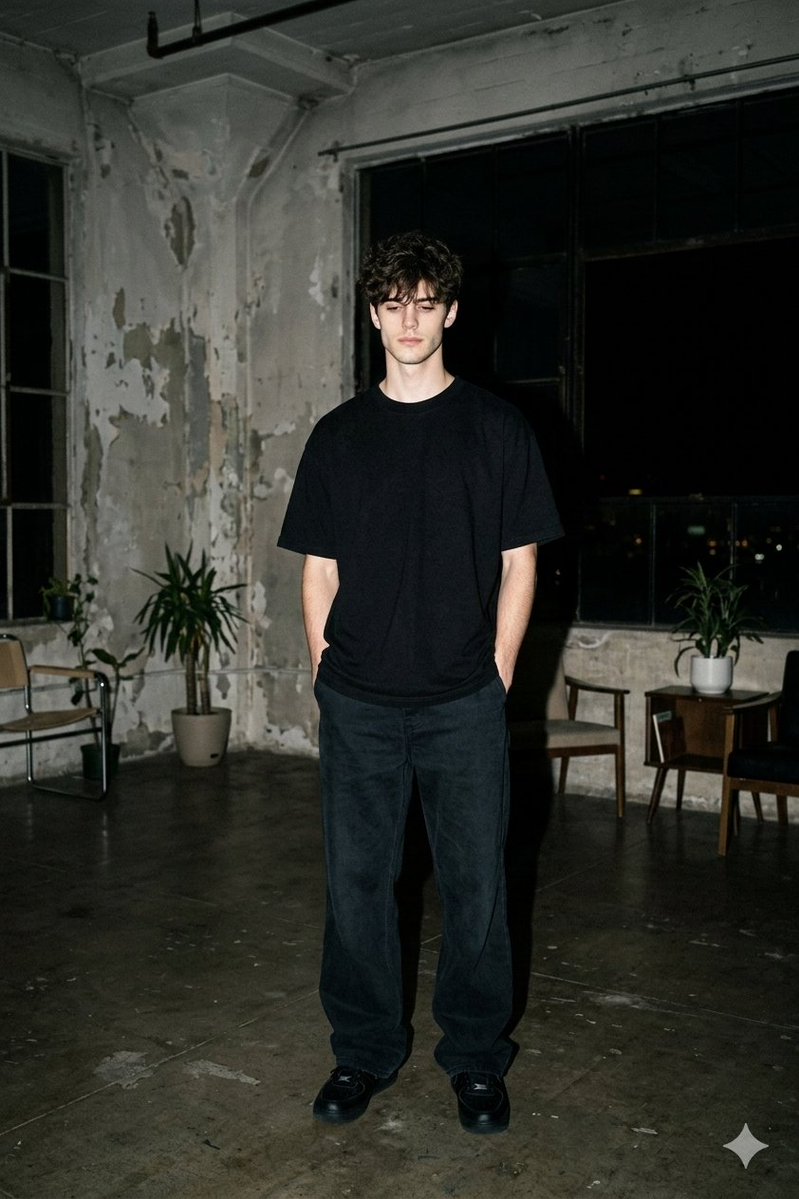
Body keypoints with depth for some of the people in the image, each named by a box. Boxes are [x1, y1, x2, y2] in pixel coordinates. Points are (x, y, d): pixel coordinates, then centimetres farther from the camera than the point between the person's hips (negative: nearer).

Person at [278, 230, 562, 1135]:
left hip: (463, 703, -1)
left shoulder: (497, 429, 3)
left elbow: (519, 563, 3)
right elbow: (320, 569, 9)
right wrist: (326, 674, 3)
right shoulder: (339, 435, 8)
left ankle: (476, 1059, 23)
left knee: (475, 885, 5)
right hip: (358, 703, 2)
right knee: (356, 879, 8)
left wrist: (496, 677, -1)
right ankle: (364, 1052, 26)